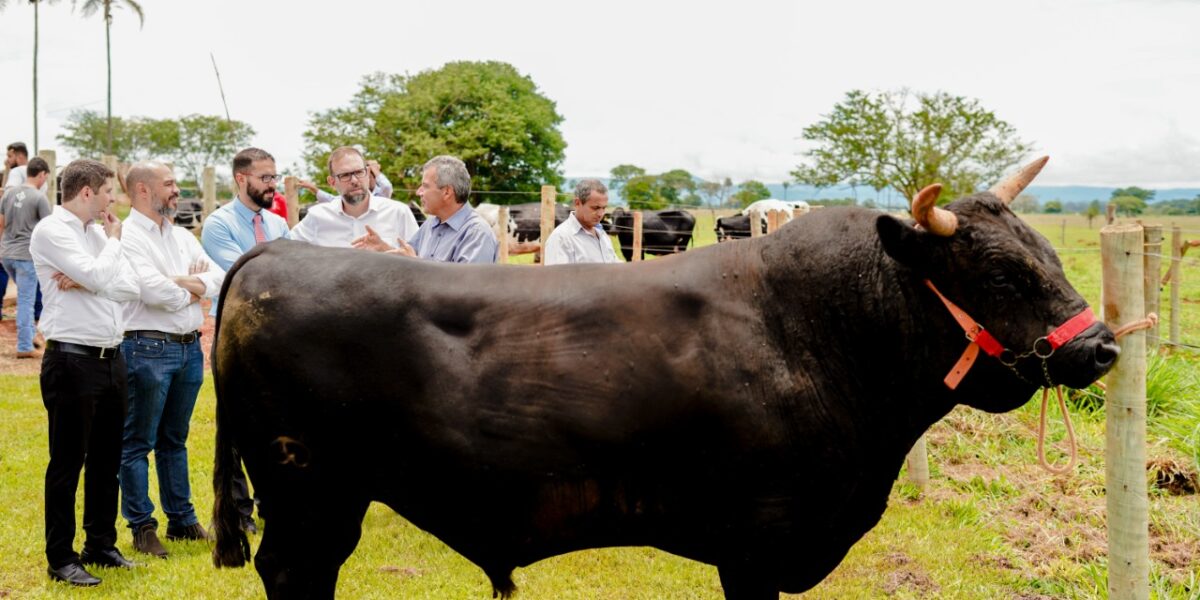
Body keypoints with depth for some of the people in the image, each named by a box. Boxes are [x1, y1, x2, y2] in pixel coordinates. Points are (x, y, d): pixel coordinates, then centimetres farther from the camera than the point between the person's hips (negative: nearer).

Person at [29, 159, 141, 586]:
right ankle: (61, 559, 9)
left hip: (110, 358, 8)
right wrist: (114, 241, -3)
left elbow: (130, 287, 4)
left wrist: (84, 282, -12)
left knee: (106, 459, 14)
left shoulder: (97, 231, 12)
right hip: (72, 361, -7)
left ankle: (101, 544, 26)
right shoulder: (51, 231, -10)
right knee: (67, 463, 0)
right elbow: (99, 277, -20)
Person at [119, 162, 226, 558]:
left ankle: (181, 520, 23)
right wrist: (195, 288, -3)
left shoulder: (184, 238, 14)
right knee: (139, 443, 1)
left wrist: (182, 282, -12)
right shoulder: (128, 236, -10)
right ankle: (142, 528, 7)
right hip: (148, 348, -7)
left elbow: (219, 280, 5)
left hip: (189, 347, 8)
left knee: (175, 440, 16)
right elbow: (153, 291, -21)